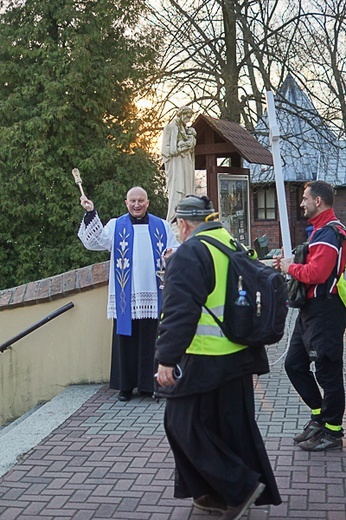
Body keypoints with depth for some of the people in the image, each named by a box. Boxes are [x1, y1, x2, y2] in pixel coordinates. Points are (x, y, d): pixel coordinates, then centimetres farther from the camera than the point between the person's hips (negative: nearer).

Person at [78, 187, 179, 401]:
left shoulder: (161, 226, 12)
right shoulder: (116, 226, 8)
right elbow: (96, 241, -6)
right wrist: (90, 213, -15)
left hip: (153, 295, 1)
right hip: (126, 296, -1)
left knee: (150, 341, 3)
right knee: (126, 340, 3)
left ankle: (149, 384, 13)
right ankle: (126, 385, 12)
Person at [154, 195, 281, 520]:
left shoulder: (188, 255, -15)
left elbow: (180, 312, -23)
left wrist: (167, 358, -21)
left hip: (204, 362, -9)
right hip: (240, 357, 9)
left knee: (185, 425, 5)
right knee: (234, 425, 15)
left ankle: (239, 487, 4)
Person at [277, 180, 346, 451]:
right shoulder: (320, 229, 16)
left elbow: (316, 274, -27)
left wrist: (290, 267, -11)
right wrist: (291, 263, 5)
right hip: (311, 309, 11)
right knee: (294, 364, 15)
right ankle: (320, 416, 27)